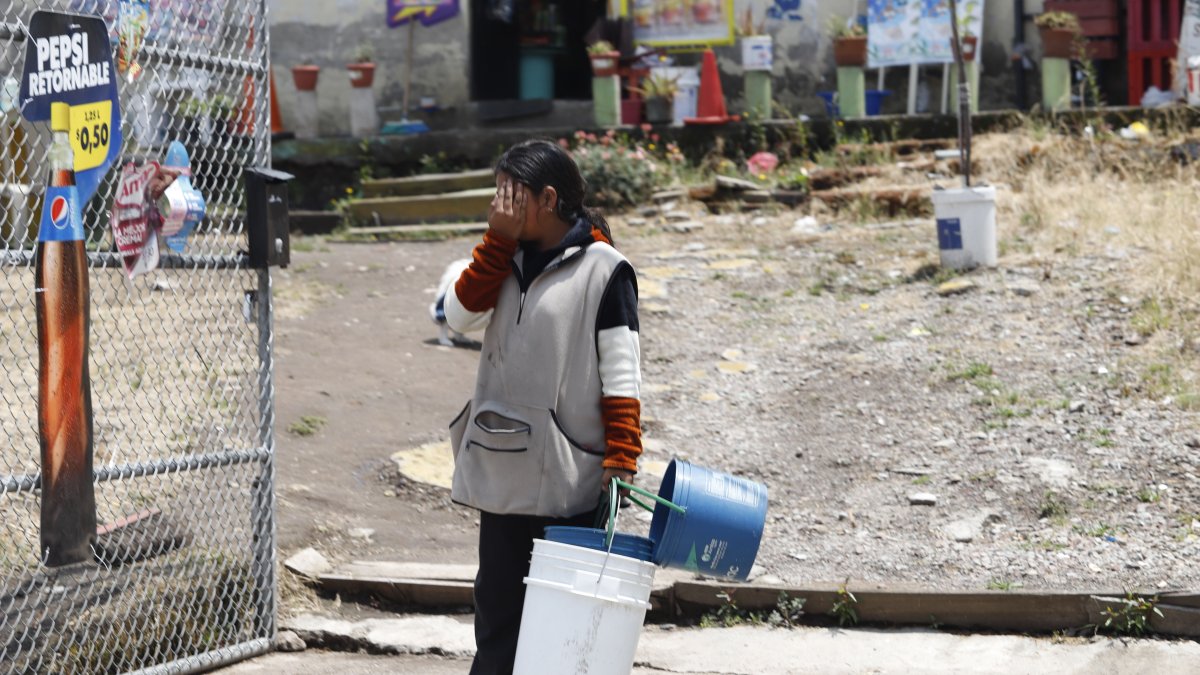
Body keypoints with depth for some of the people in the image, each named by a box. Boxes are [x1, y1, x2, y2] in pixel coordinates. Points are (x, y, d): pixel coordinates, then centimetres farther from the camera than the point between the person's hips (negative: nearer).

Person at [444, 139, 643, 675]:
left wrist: (621, 457, -17)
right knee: (496, 602, 12)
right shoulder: (507, 259, 12)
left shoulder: (604, 270, -7)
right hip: (502, 468, 6)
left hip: (571, 475, -6)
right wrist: (499, 240, -5)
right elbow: (461, 315, 0)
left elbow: (622, 371, -10)